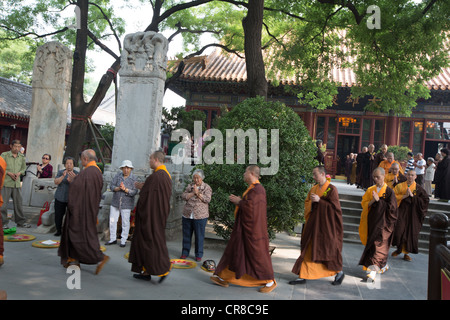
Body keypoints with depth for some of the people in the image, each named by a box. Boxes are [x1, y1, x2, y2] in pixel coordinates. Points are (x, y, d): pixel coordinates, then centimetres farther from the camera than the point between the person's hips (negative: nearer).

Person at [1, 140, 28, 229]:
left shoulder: (22, 157, 9)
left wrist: (19, 173, -1)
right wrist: (9, 173, -14)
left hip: (17, 184, 4)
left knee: (18, 203, 10)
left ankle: (21, 221, 19)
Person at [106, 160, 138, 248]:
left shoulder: (133, 179, -6)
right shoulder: (118, 175, 1)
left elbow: (134, 192, -12)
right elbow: (111, 186, -2)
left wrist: (125, 189, -24)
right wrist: (118, 188, -20)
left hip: (126, 205, -3)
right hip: (115, 203, 3)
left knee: (125, 222, 2)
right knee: (112, 221, 9)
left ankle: (123, 240, 15)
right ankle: (113, 239, 23)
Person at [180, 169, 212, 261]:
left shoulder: (207, 187, 1)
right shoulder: (189, 186, 11)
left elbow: (207, 199, -11)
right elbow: (183, 196, -1)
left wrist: (198, 193, -15)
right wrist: (193, 193, -12)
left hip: (200, 216, -3)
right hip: (187, 215, 3)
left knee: (199, 236, 3)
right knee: (186, 235, 10)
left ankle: (199, 255, 15)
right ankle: (185, 253, 24)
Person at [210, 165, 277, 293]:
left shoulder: (257, 189, -19)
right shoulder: (252, 188, 13)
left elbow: (250, 206, -27)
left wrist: (238, 201, -12)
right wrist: (238, 200, 7)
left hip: (253, 229, -10)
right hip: (244, 227, 10)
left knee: (257, 254, -1)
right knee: (234, 251, 12)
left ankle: (270, 282, 13)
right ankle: (224, 278, 19)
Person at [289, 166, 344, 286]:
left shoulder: (332, 189, -9)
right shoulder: (314, 189, 10)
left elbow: (334, 206, -15)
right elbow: (307, 204, 15)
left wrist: (319, 200, -19)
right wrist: (312, 201, -6)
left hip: (326, 225, -6)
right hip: (313, 224, 6)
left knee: (328, 249, 4)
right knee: (308, 249, 6)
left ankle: (339, 272, 27)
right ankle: (303, 276, 12)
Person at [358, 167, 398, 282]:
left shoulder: (389, 191, -6)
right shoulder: (370, 190, 8)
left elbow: (391, 208, -11)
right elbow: (364, 203, 3)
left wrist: (378, 200, -17)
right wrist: (372, 201, -15)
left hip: (383, 223, -5)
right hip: (372, 222, 5)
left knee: (378, 244, -10)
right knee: (372, 243, 11)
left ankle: (373, 270, -13)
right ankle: (383, 265, 32)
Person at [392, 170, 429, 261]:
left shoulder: (418, 188, 2)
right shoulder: (400, 186, 4)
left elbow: (426, 199, -5)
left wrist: (412, 196, -13)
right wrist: (405, 196, -15)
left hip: (413, 213, 0)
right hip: (401, 211, 0)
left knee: (410, 233, 2)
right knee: (399, 230, -9)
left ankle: (406, 253, 16)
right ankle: (399, 249, 15)